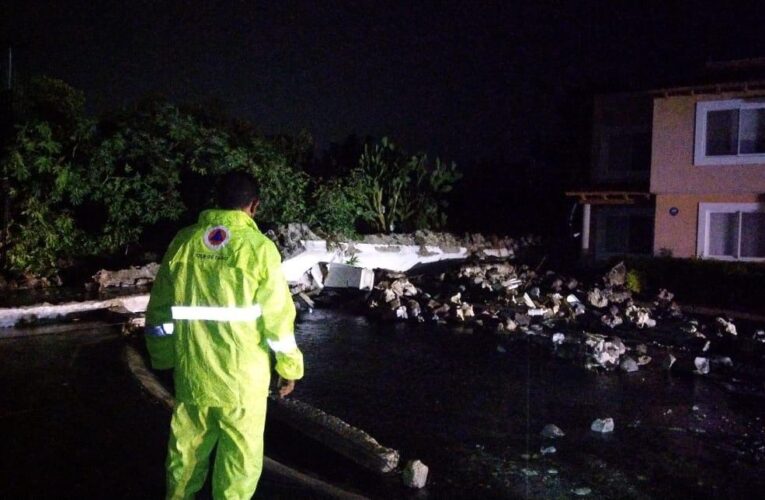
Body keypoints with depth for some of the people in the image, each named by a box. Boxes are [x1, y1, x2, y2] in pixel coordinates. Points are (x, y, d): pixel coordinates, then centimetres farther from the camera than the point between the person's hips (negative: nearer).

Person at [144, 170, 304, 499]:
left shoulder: (184, 241, 0)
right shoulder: (259, 248, -13)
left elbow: (160, 308, 6)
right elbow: (277, 315, -10)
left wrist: (163, 358, 18)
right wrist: (289, 366, 2)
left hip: (191, 371, 4)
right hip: (242, 376, -4)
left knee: (187, 445, 23)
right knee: (240, 453, 12)